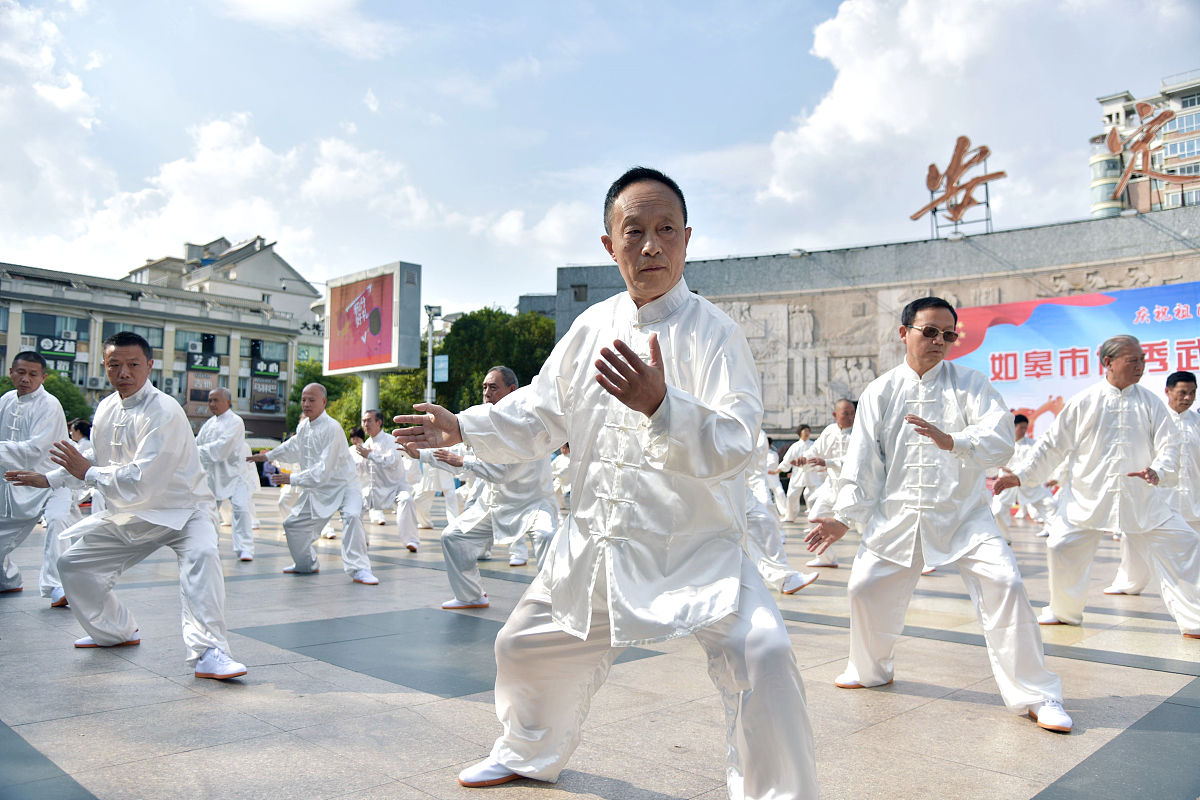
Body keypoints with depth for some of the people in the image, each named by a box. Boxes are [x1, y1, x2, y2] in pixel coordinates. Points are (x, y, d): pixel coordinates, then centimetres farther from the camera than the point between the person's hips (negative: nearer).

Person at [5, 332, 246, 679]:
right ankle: (117, 631, 35)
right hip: (130, 514, 8)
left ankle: (208, 652, -38)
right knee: (73, 564, 15)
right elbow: (102, 459, 21)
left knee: (201, 555, -36)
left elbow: (141, 481, -31)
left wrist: (87, 473, -17)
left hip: (183, 510, -8)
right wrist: (49, 478, 20)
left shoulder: (163, 412, -25)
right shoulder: (106, 408, 1)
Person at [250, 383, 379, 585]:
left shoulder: (332, 428, -24)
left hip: (343, 484, -8)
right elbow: (294, 446, 25)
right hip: (317, 488, 8)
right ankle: (306, 564, 37)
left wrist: (293, 479, -22)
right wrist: (268, 455, 35)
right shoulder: (304, 425, 1)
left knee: (352, 516, -33)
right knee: (293, 524, 15)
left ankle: (359, 568, -29)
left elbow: (324, 470, -27)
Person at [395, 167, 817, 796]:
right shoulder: (592, 327, 2)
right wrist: (464, 427, 4)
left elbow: (732, 445, -27)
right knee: (526, 648, 18)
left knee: (760, 658, -26)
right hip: (597, 541, 6)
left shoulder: (713, 332, -14)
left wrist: (660, 405, -43)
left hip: (697, 545, -5)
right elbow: (539, 417, 14)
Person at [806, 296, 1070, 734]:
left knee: (1003, 583, -16)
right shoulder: (880, 392, 1)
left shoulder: (969, 384, -4)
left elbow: (999, 439, -19)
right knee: (866, 587, 6)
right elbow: (862, 460, 2)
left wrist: (953, 441, -38)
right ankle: (871, 668, 34)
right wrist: (844, 517, -2)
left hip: (962, 513, -2)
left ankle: (1034, 694, 2)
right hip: (897, 514, 2)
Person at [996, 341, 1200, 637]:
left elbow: (1169, 444, -1)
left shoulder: (1150, 402, 2)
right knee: (1062, 547, -3)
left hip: (1142, 499, 2)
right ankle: (1064, 611, 22)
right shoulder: (1083, 402, -3)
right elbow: (1053, 444, 1)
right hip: (1087, 498, -1)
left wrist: (1158, 471, -23)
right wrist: (1021, 475, -4)